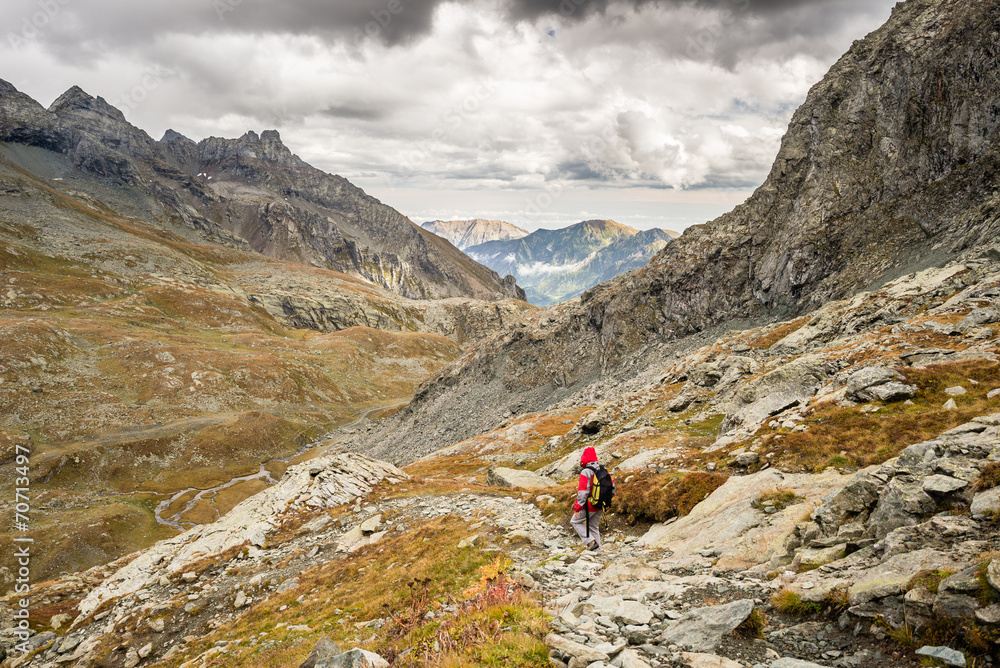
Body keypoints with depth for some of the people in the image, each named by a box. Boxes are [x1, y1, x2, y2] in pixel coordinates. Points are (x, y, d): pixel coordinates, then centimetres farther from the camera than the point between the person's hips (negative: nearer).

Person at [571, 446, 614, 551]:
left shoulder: (585, 473, -19)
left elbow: (582, 492, -24)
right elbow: (612, 486, 10)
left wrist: (577, 508, -19)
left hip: (589, 506, -7)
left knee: (575, 521, 12)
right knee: (594, 527, 20)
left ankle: (590, 541, -2)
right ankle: (596, 550, 22)